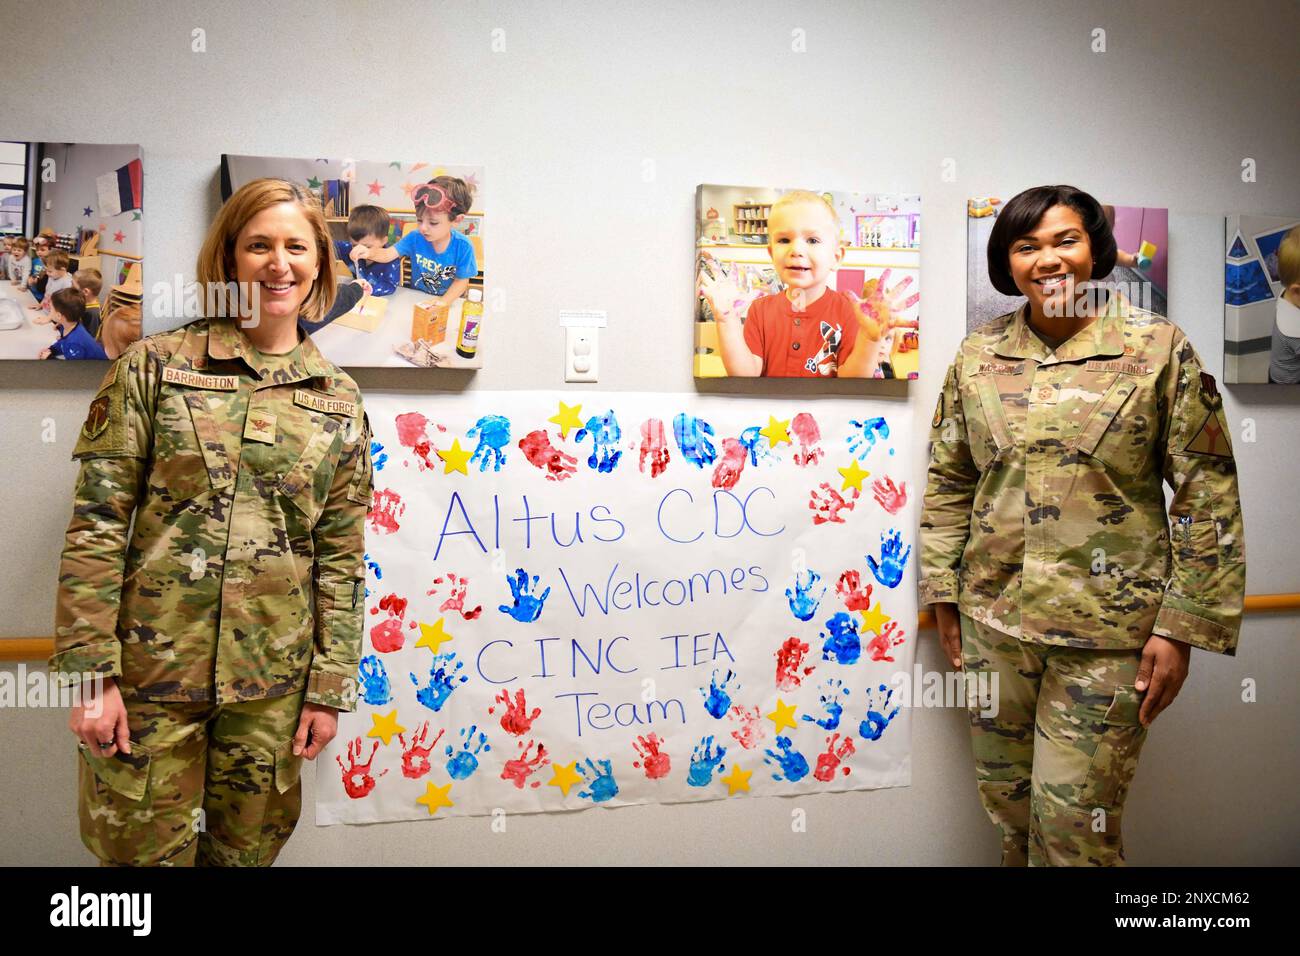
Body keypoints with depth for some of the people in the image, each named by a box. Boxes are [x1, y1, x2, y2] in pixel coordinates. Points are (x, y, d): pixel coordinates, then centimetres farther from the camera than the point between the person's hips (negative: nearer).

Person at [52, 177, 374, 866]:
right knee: (141, 850, 8)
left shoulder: (339, 399, 5)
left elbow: (341, 556, 6)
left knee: (247, 850, 15)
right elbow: (95, 524, -5)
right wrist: (91, 671, -9)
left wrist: (331, 688, 3)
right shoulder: (154, 366, -1)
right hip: (149, 669, -2)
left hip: (273, 682, 2)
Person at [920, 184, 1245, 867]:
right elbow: (947, 483, 11)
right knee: (1006, 804, 15)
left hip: (1109, 627, -3)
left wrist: (1182, 629, -8)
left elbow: (1208, 494, -5)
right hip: (992, 617, 4)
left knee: (1075, 821, 1)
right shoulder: (978, 356, 4)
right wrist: (943, 595, 9)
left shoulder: (1159, 349, -5)